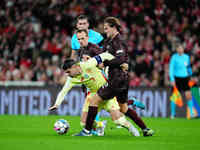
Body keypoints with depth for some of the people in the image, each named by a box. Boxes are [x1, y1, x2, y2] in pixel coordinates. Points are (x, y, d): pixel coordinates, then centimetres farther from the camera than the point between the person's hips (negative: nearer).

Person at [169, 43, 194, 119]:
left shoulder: (186, 57, 7)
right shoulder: (174, 57, -6)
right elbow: (171, 69, -8)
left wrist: (190, 75, 20)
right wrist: (172, 79, -16)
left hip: (185, 78, 3)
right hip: (177, 78, -3)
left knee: (189, 95, -7)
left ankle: (191, 113, -1)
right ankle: (172, 113, 13)